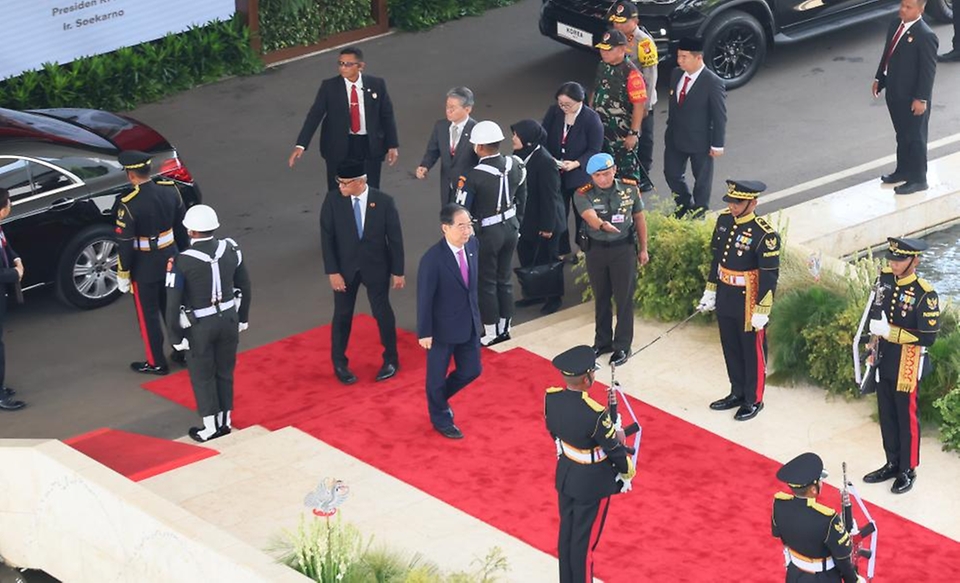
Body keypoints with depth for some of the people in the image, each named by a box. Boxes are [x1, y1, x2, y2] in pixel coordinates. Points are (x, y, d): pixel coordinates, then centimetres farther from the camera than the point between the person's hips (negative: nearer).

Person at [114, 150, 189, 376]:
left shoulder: (128, 205, -25)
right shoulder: (170, 190, -9)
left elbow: (124, 243, -18)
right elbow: (182, 226, 3)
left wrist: (123, 274, -6)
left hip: (144, 267, -5)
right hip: (170, 259, 5)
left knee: (148, 314, 11)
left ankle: (156, 363, 23)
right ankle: (183, 351, 34)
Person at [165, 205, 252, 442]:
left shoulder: (181, 261, -21)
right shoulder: (230, 249, -8)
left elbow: (173, 304, -17)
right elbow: (245, 287, 4)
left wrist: (176, 336, -5)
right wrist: (242, 317, 18)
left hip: (200, 326, -4)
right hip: (229, 319, 4)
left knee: (202, 376, 13)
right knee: (225, 372, 19)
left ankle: (210, 427, 22)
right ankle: (225, 422, 31)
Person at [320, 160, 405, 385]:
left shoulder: (384, 202, -16)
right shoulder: (333, 200, -14)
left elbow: (395, 238, -8)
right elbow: (327, 238, -10)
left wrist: (398, 271, -4)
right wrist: (332, 271, -13)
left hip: (376, 267, -1)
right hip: (345, 267, 1)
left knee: (382, 312, 12)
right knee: (342, 314, 11)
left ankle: (391, 360, 32)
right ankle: (339, 363, 28)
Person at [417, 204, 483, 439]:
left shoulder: (473, 244, -7)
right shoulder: (432, 259, -27)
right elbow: (424, 298, -19)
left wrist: (475, 313, 16)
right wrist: (424, 333, -14)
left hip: (469, 323, 6)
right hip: (442, 328, -6)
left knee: (472, 370, 16)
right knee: (437, 375, 13)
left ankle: (440, 398, 42)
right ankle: (441, 418, 37)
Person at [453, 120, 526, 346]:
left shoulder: (473, 177, -25)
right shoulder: (515, 165, -7)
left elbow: (462, 210, -18)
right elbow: (521, 198, 6)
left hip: (487, 233, -6)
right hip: (511, 228, 6)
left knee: (487, 283, 10)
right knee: (505, 278, 19)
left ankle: (491, 332, 19)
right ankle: (505, 327, 31)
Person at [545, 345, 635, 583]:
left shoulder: (551, 398, -15)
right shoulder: (594, 414, -34)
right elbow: (614, 449, -18)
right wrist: (628, 472, 2)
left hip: (564, 475, 7)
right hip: (592, 484, -7)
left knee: (566, 534, 22)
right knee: (584, 541, 10)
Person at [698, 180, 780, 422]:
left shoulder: (764, 234, -22)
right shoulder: (724, 220, -1)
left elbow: (770, 275, -18)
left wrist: (762, 311, -17)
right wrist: (710, 290, 15)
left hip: (748, 302, -7)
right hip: (725, 299, 7)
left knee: (753, 351, 9)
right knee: (731, 348, 18)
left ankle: (754, 400, 22)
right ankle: (737, 393, 34)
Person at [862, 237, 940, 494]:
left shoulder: (925, 295, -20)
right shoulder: (885, 278, -1)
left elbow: (928, 337, -21)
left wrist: (891, 333, -25)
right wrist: (875, 326, 4)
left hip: (907, 365, -6)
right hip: (883, 360, 6)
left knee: (906, 418, 7)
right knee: (887, 415, 17)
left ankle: (908, 471, 21)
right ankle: (892, 464, 32)